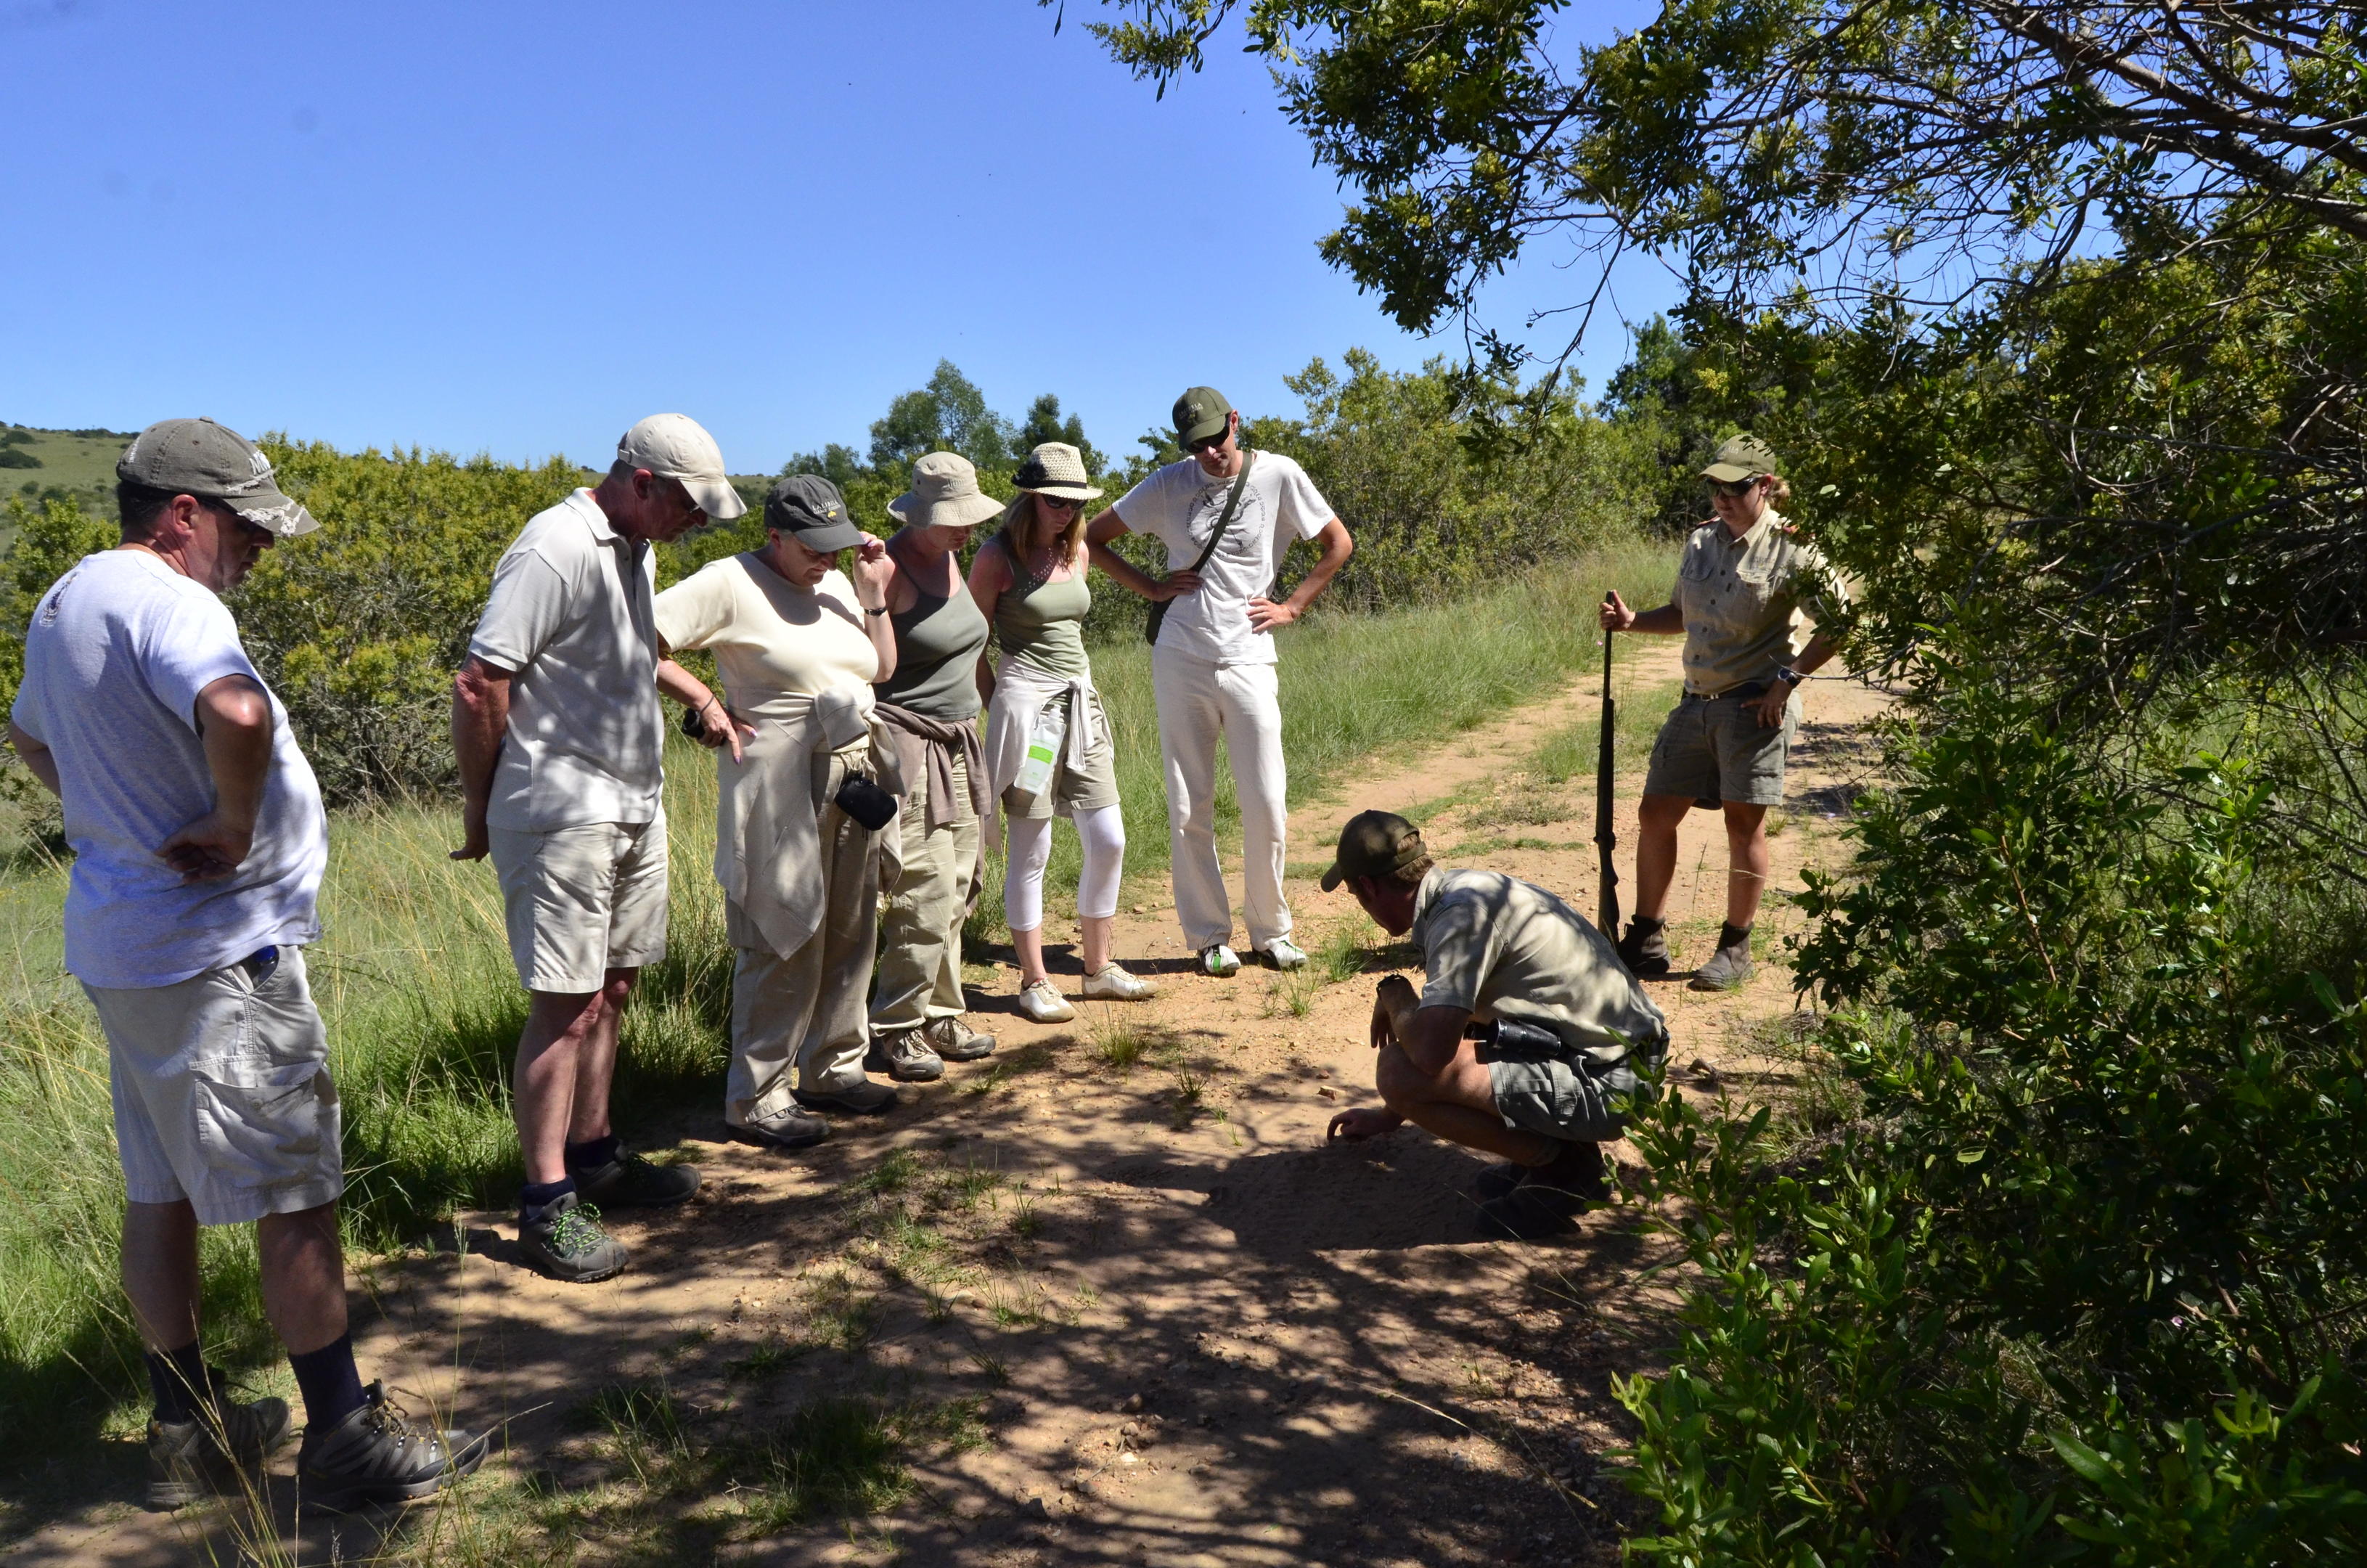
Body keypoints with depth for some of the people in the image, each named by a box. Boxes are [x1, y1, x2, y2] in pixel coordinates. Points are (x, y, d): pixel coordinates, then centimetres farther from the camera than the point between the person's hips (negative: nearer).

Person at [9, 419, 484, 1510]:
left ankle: (187, 1433, 30)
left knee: (161, 1193, 17)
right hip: (216, 954, -10)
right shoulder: (165, 601, -20)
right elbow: (238, 714, -40)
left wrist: (118, 814, 16)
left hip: (119, 944, 10)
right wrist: (235, 825, -23)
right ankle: (345, 1439, 12)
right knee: (296, 1196, 1)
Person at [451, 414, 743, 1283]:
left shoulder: (635, 550, 13)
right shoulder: (556, 549, -17)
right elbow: (480, 684, -18)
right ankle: (545, 1204, 2)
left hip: (635, 811, 9)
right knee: (566, 1006, -6)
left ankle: (593, 1155, 27)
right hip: (562, 818, -9)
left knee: (610, 988, 14)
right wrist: (479, 807, -9)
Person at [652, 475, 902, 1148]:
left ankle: (832, 1069, 28)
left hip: (855, 781, 8)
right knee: (784, 942, -4)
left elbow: (882, 669, 15)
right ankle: (758, 1098, 8)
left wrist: (873, 593, 6)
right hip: (782, 791, -7)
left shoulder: (837, 584, 14)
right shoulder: (731, 583, -9)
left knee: (850, 934, 13)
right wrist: (704, 701, -12)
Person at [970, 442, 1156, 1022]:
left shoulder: (1076, 552, 12)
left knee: (1108, 842, 6)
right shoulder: (997, 557, -7)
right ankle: (1033, 981, 11)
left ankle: (1098, 968, 20)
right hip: (1026, 703, -6)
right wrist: (1002, 710, 0)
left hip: (1081, 701, 7)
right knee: (1031, 849, -1)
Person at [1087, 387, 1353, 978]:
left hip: (1248, 663, -1)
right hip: (1180, 663, 1)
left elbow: (1338, 543, 10)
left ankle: (1271, 931, 18)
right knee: (1189, 811, 4)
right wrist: (1150, 587, 3)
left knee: (1266, 808, 0)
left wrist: (1292, 606, 4)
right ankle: (1210, 936, 16)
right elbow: (1092, 537, 12)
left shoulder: (1278, 475, 1)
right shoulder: (1169, 485, 4)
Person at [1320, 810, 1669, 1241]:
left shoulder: (1462, 914, -18)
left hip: (1608, 1082, -10)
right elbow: (1439, 1035, 27)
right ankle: (1560, 1145, 14)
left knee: (1398, 1072, -20)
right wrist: (1387, 1116, 38)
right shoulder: (1463, 890, 12)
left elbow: (1430, 1052, -29)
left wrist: (1394, 995, -6)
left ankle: (1562, 1166, -5)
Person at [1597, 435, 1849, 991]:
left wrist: (1788, 678, -14)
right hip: (1697, 700, 7)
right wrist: (1632, 621, 4)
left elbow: (1839, 621, -10)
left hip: (1756, 705, -6)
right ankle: (1645, 941, 17)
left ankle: (1735, 949, 14)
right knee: (1655, 813, 6)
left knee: (1744, 823, 0)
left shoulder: (1788, 550, -9)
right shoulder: (1701, 541, 9)